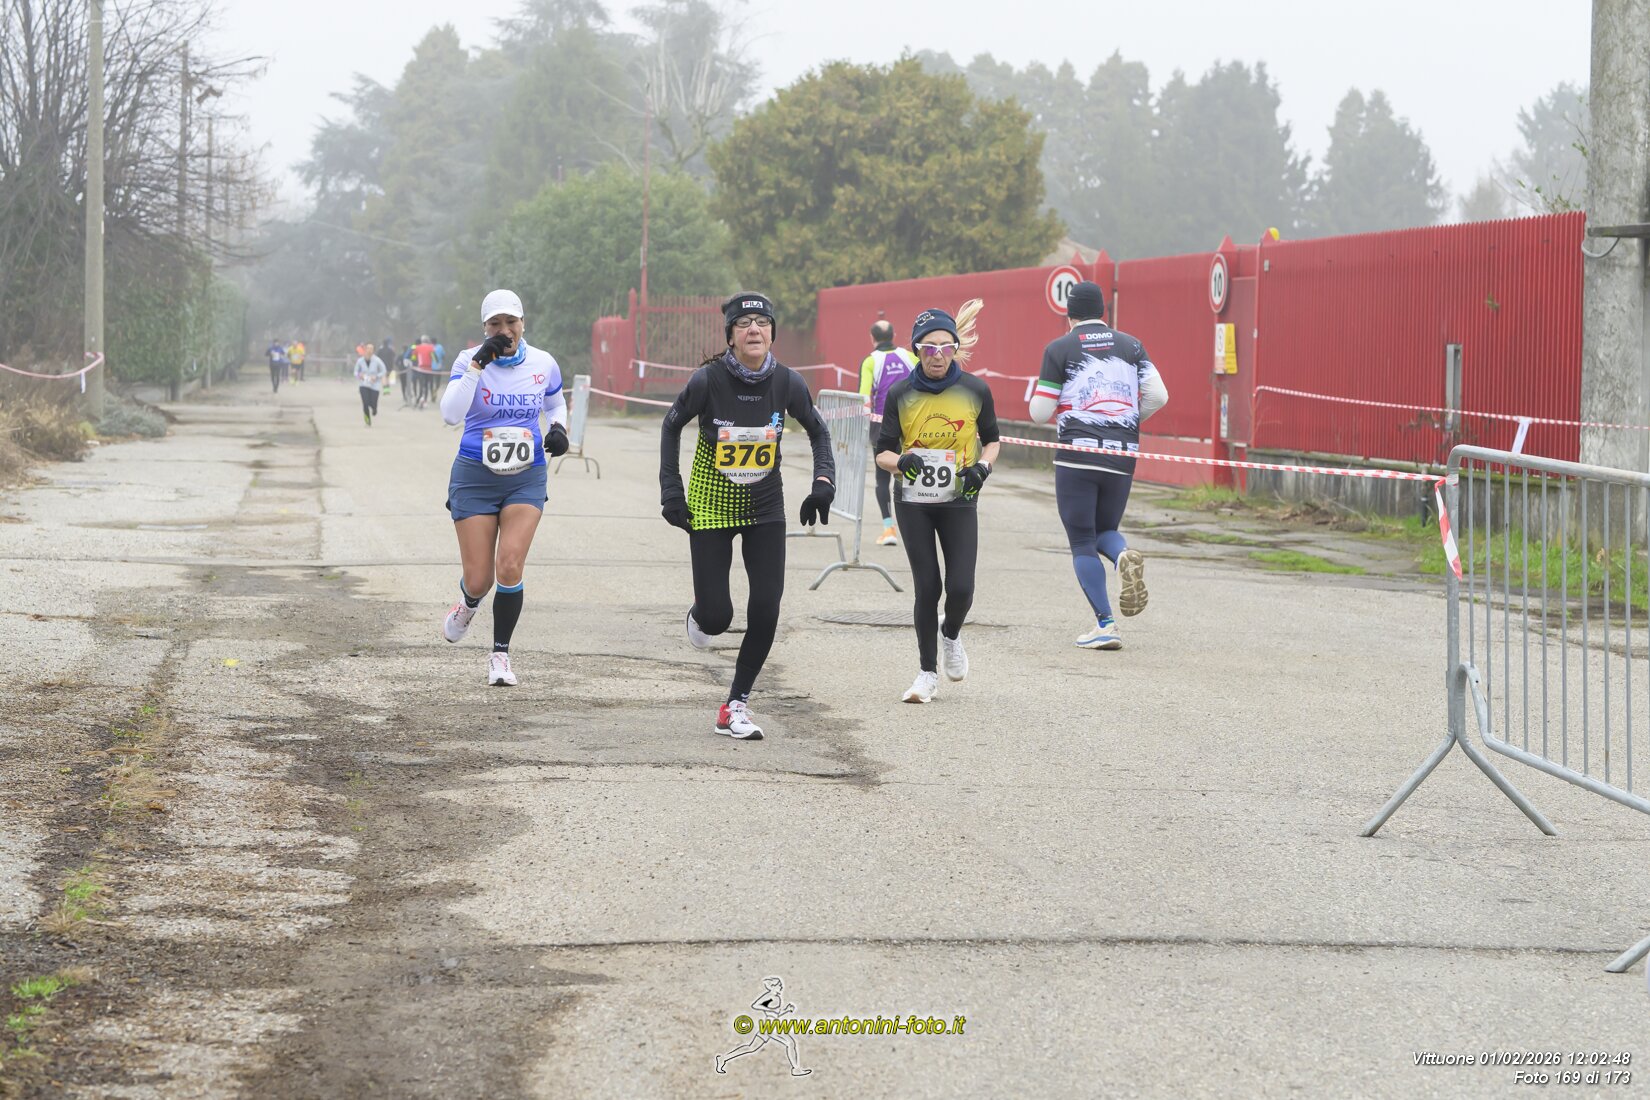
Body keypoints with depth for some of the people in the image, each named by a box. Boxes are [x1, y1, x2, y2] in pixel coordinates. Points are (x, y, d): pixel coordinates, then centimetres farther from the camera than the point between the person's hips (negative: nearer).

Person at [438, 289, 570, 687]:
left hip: (526, 478, 1)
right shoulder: (469, 360, -8)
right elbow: (450, 413, -24)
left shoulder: (543, 364, 0)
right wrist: (478, 364, -29)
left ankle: (500, 654, 2)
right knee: (478, 579, -1)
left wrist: (558, 429, -1)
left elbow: (556, 404, 21)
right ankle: (469, 602, 39)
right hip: (475, 478, -1)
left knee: (510, 567, -15)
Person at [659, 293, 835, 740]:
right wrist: (670, 491, -4)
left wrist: (823, 482, -6)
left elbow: (817, 430, 7)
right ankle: (699, 616, 35)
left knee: (766, 608, -9)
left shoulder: (787, 382, -12)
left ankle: (735, 707, 5)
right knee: (717, 616, -6)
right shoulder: (708, 380, -18)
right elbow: (672, 426, 0)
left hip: (765, 507, 2)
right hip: (711, 506, -2)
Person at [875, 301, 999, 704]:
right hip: (914, 504, 0)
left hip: (959, 504, 0)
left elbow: (991, 439, 10)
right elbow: (883, 451, 0)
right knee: (927, 587, -2)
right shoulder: (901, 394, -4)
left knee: (960, 588, -9)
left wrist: (983, 466, -10)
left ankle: (951, 635, 27)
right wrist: (901, 461, -22)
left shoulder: (975, 390, -4)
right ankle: (927, 672, 15)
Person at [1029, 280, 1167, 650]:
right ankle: (1125, 557, -16)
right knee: (1106, 530, 20)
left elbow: (1040, 413, -2)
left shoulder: (1059, 349, 0)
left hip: (1077, 455, -3)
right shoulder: (1131, 345, 9)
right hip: (1122, 455, 3)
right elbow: (1158, 396, 4)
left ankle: (1105, 624, -7)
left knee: (1082, 542, 4)